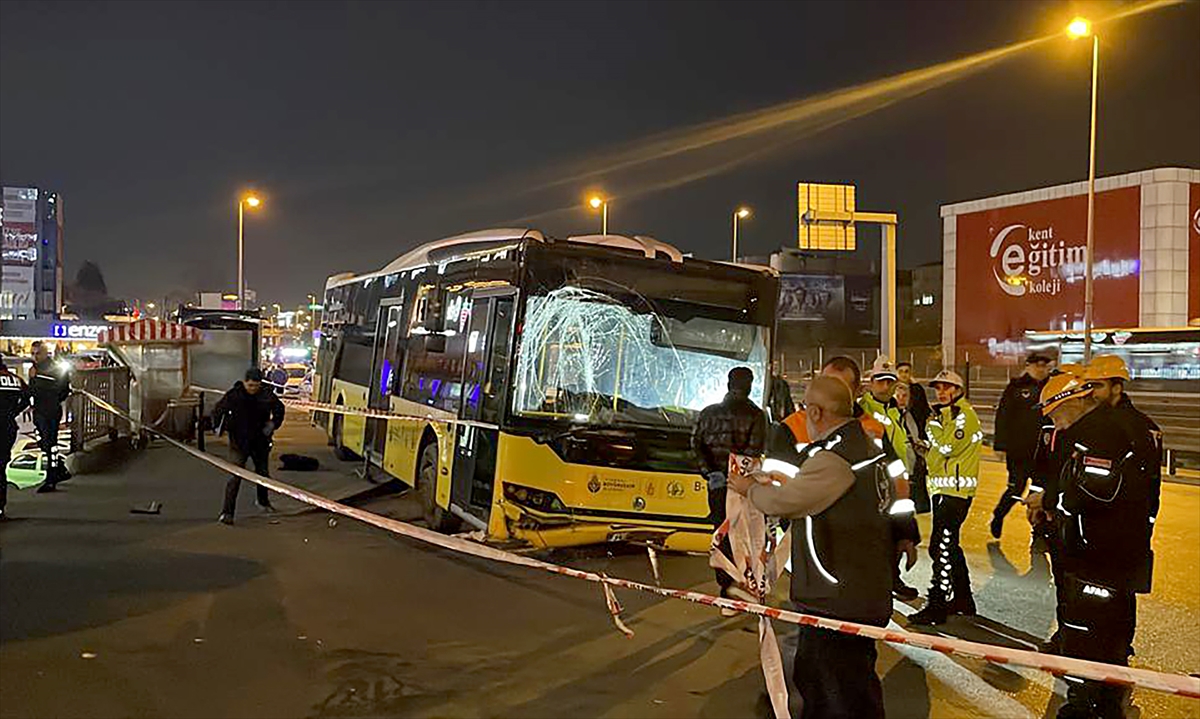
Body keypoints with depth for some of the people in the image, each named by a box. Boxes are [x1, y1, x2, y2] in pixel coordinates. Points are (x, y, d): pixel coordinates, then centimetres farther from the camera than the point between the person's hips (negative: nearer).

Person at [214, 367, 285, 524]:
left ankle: (263, 502, 44)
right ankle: (227, 512, -11)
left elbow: (279, 409, 11)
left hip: (260, 442, 4)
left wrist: (273, 424, -2)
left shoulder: (266, 395, -6)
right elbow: (217, 411, -3)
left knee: (263, 473, 18)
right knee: (236, 477, -14)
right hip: (239, 442, -4)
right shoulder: (233, 395, -13)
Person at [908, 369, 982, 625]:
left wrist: (932, 426, -7)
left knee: (941, 548, -12)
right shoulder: (943, 415, 19)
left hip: (955, 490, -10)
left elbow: (947, 447, -20)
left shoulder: (964, 414, -11)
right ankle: (963, 601, 27)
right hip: (942, 488, 10)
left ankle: (937, 607, -9)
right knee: (949, 546, 16)